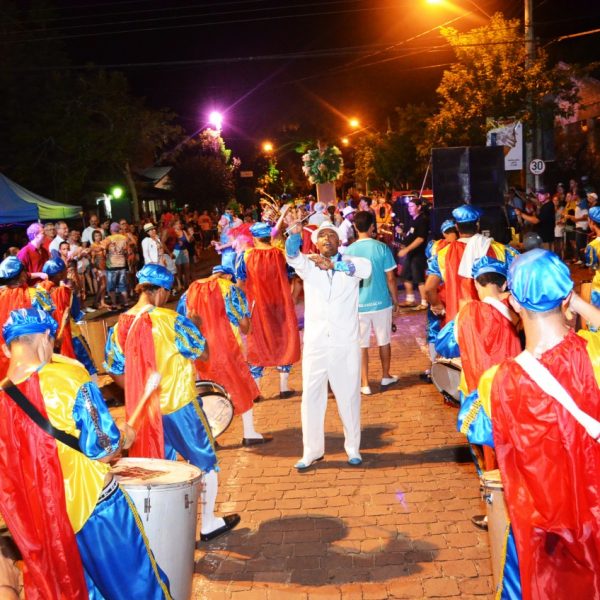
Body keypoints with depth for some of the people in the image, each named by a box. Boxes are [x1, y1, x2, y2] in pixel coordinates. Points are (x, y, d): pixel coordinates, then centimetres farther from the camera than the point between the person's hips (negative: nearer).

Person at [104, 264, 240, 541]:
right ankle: (208, 523, 24)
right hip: (179, 406, -5)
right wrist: (194, 327, 7)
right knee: (205, 463, 14)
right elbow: (203, 352, -10)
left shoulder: (119, 326, -1)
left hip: (143, 410, 5)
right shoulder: (170, 321, -18)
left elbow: (116, 372, 7)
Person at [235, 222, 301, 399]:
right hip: (280, 304, 1)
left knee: (257, 344, 9)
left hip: (257, 305, -1)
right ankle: (284, 386, 14)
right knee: (284, 341, 13)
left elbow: (240, 282, -7)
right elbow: (289, 277, 2)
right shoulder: (280, 254, -6)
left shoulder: (246, 256, -9)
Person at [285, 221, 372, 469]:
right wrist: (297, 228, -37)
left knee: (349, 397, 9)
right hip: (315, 344, 1)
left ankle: (352, 447, 26)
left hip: (346, 344, -1)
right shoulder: (309, 266, 6)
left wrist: (333, 264, -33)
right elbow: (292, 255, -17)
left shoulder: (350, 264, 4)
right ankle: (312, 451, 19)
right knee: (311, 397, 6)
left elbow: (366, 267, -20)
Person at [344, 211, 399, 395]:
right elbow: (390, 278, -6)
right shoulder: (382, 248, -8)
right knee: (384, 341, 17)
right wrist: (395, 300, 7)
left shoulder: (348, 251, -6)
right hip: (381, 302, 0)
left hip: (358, 304, 0)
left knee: (362, 345, 7)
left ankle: (365, 384, 11)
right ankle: (386, 377, 30)